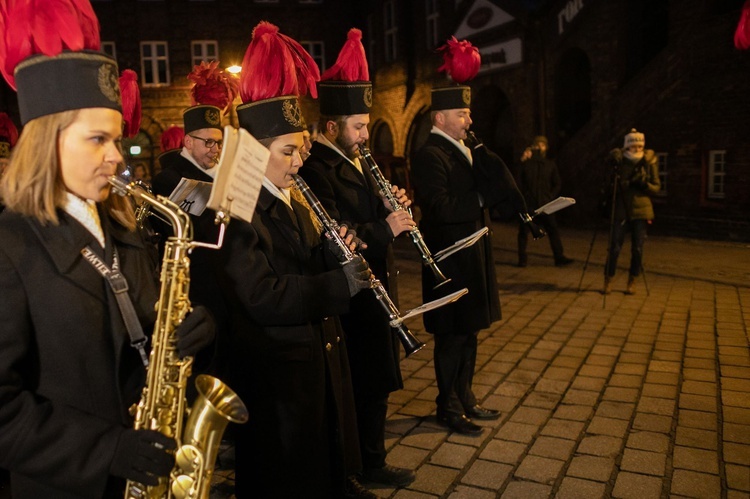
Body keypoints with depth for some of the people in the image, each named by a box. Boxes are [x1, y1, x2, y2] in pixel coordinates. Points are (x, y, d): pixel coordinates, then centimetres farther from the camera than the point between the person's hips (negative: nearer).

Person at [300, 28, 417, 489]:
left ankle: (371, 459, 37)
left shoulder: (355, 161, 12)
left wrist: (392, 207, -1)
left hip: (374, 286, 10)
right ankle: (365, 465, 24)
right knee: (363, 385, 4)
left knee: (376, 380, 20)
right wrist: (386, 228, -23)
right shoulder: (316, 169, -19)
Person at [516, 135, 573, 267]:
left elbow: (557, 184, 13)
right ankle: (522, 259, 11)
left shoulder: (550, 164, 11)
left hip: (545, 204, 2)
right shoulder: (526, 163, 4)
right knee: (523, 231, 2)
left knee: (553, 230, -3)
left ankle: (559, 257, 0)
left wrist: (550, 197, 2)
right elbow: (519, 182, 2)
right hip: (527, 204, -2)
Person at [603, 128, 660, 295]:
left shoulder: (649, 161, 1)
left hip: (641, 210, 1)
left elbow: (656, 187, 4)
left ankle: (632, 282, 17)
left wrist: (644, 184, -16)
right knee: (614, 247, -3)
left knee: (637, 248, 3)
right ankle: (608, 281, 10)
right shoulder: (619, 160, -1)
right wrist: (613, 161, -27)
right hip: (620, 209, -1)